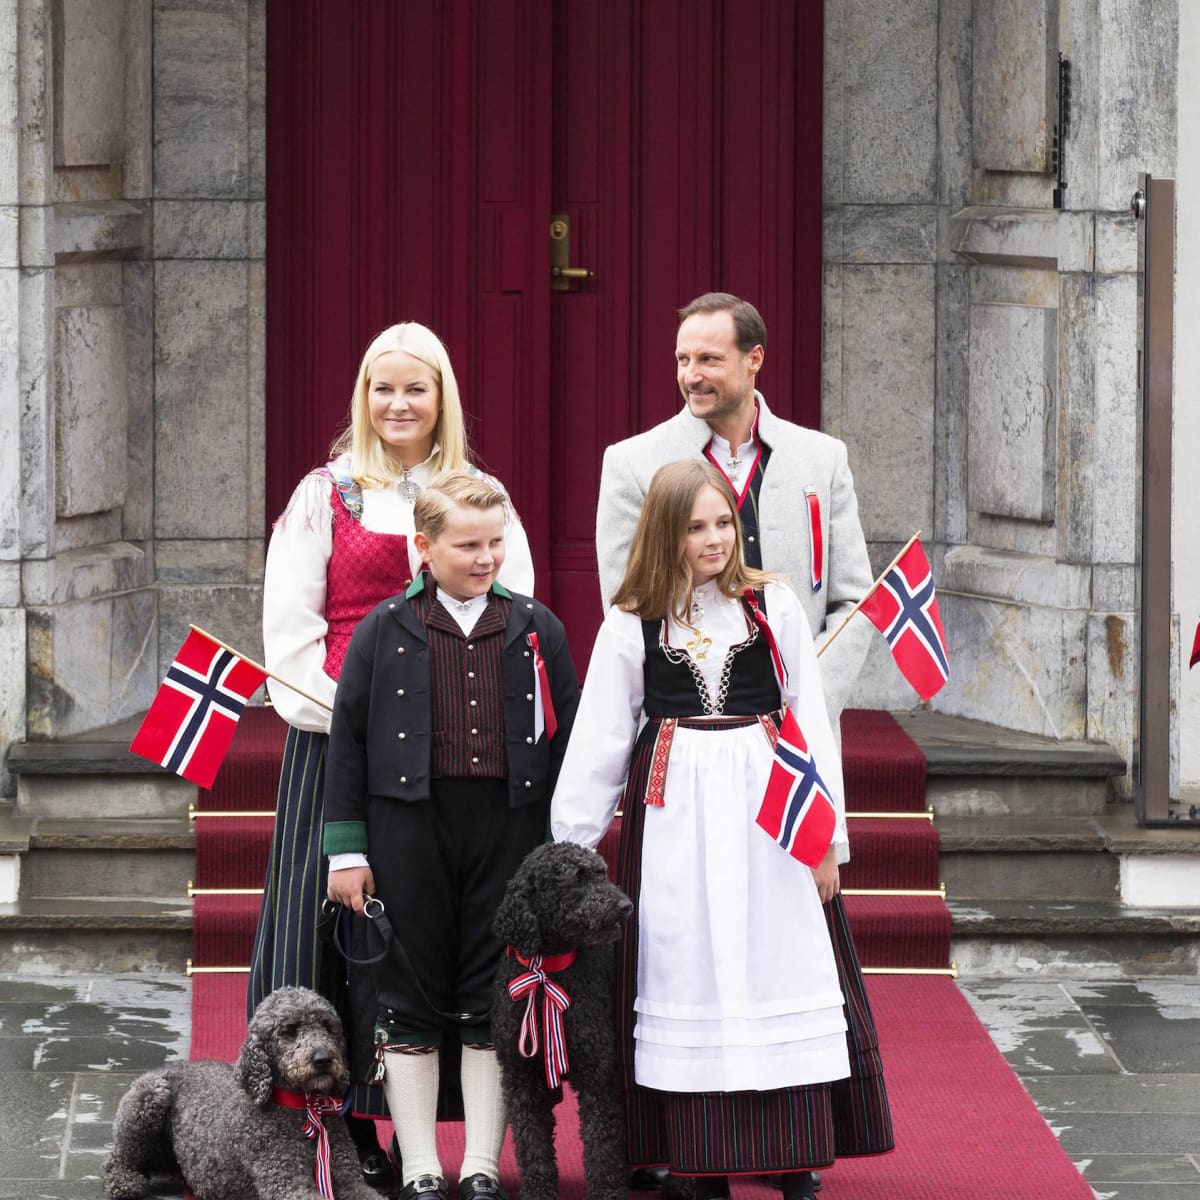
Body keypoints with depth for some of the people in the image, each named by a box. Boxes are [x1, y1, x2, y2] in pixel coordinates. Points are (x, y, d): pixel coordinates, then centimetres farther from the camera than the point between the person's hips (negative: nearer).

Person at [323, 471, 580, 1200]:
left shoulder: (536, 629, 7)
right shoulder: (386, 631, 2)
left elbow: (566, 742, 9)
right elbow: (348, 740, 3)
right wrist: (347, 849, -1)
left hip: (509, 826, 1)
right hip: (410, 828, -1)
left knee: (495, 1000, 4)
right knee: (410, 997, 3)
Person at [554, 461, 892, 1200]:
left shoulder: (773, 606, 5)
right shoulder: (632, 625, 4)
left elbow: (812, 722, 6)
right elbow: (598, 745, 7)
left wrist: (827, 834, 2)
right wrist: (568, 851, 6)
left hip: (767, 809, 0)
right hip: (676, 818, 0)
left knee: (783, 969, -2)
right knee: (689, 976, 1)